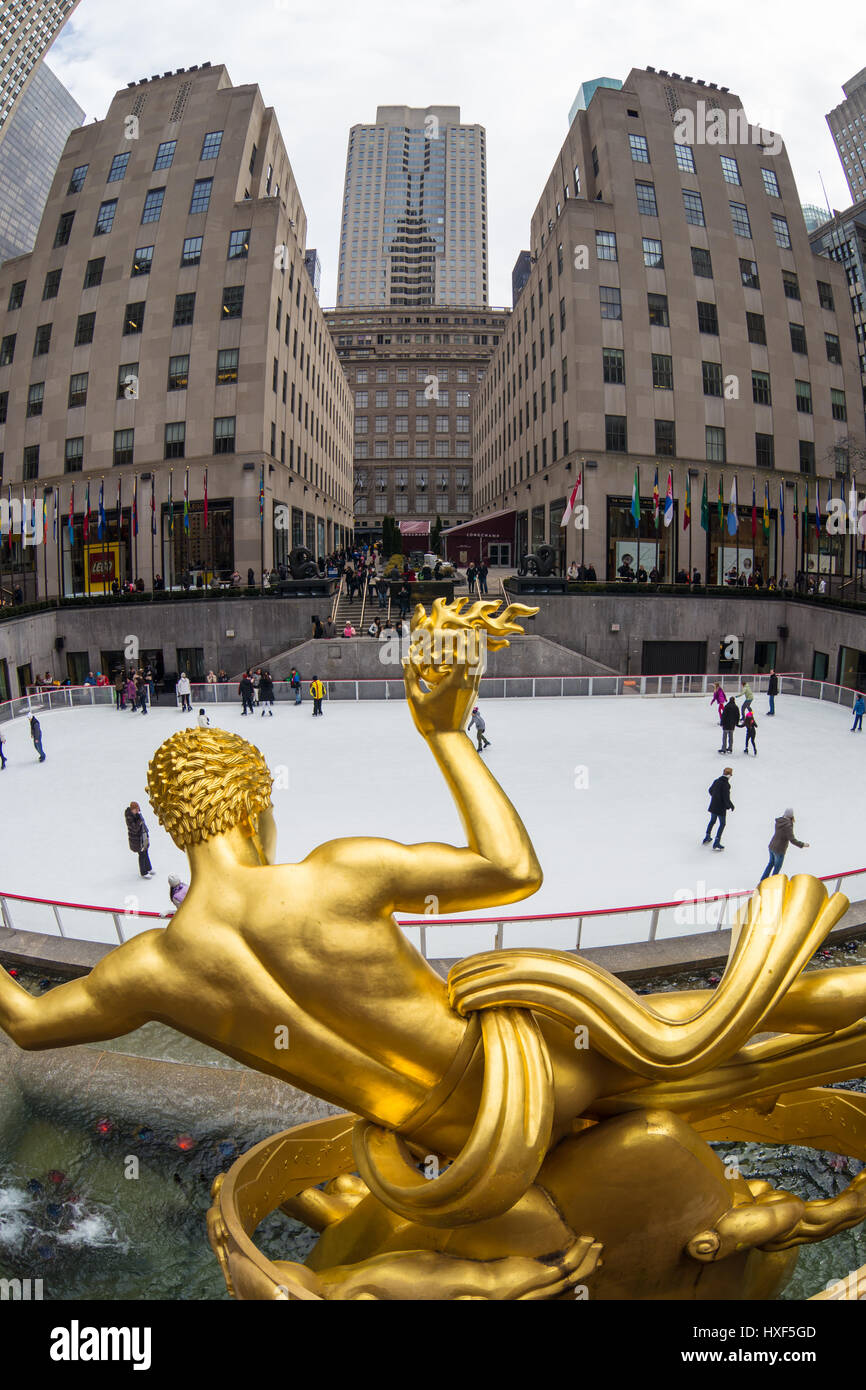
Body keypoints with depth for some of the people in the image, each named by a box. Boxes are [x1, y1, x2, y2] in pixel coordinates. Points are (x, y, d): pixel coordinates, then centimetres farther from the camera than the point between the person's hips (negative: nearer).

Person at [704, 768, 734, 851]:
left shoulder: (716, 781, 1)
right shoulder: (726, 784, -23)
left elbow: (710, 790, 17)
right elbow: (726, 798, -24)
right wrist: (731, 805, -8)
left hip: (713, 806, 7)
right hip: (721, 808, -7)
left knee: (712, 821, 25)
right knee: (722, 824, 5)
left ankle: (707, 838, 37)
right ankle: (716, 843, 3)